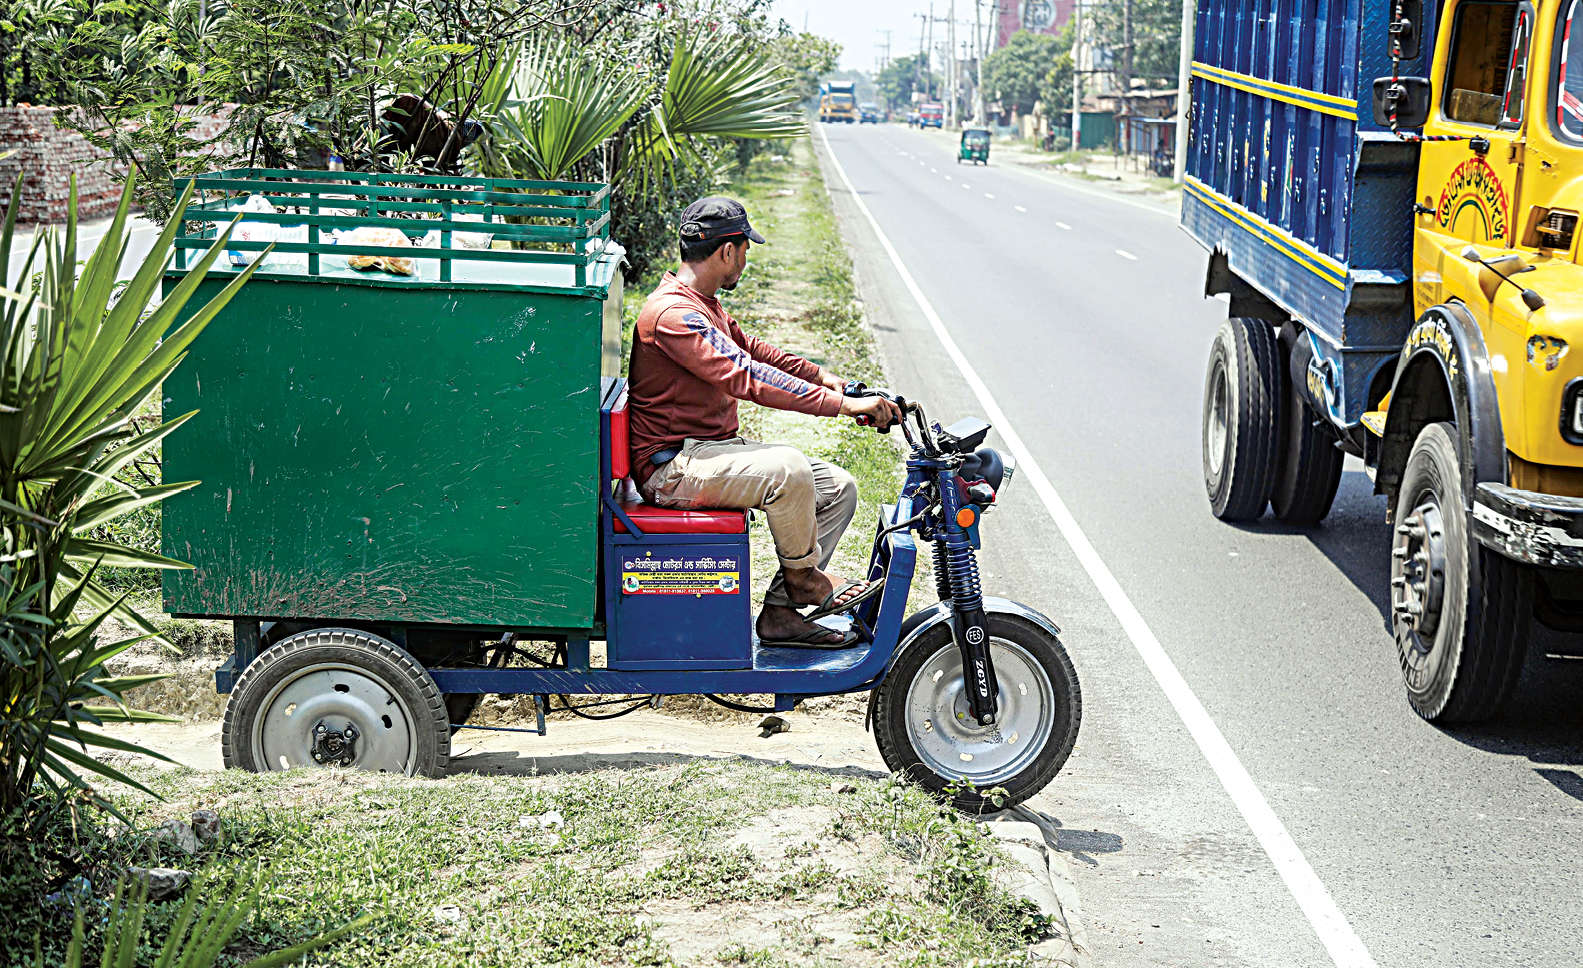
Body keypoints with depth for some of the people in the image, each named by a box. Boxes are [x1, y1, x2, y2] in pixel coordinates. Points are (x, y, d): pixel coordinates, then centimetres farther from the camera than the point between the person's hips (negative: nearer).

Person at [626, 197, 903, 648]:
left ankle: (780, 611, 1)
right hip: (672, 467, -11)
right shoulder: (672, 313, -21)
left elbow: (750, 348, 28)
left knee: (838, 489, 2)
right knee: (787, 468, -33)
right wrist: (842, 404, -31)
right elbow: (748, 377, -30)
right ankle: (802, 577, -8)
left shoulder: (702, 303, 13)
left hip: (713, 447, 11)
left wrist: (822, 376, 19)